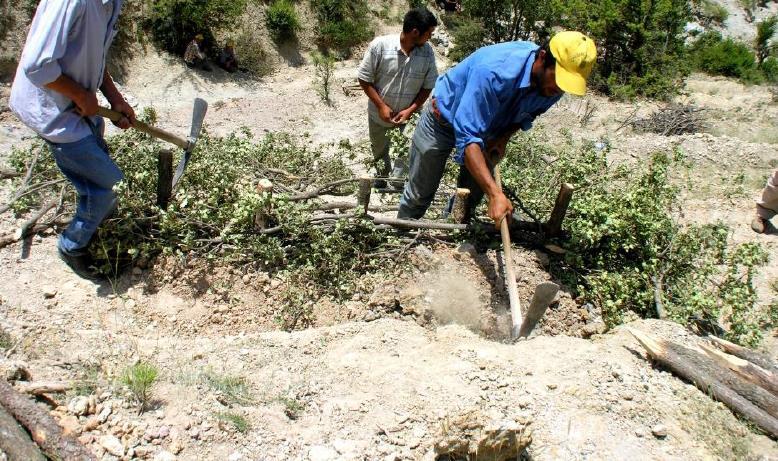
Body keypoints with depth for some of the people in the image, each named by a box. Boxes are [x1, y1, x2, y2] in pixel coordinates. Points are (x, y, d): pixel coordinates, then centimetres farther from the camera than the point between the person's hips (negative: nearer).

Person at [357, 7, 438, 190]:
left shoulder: (427, 52, -15)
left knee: (405, 153, 8)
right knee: (379, 152, 23)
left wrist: (410, 110, -18)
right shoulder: (380, 45, -23)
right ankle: (381, 179, 50)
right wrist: (381, 106, -19)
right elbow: (364, 79, -14)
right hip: (379, 114, 0)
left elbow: (428, 86, -6)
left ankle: (398, 185, 29)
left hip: (409, 117, 0)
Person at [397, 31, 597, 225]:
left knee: (471, 197, 11)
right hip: (445, 119, -5)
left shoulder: (552, 86, -20)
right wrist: (495, 194, -55)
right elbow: (467, 136, -47)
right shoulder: (494, 72, -42)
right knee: (420, 194, 5)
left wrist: (504, 138, -18)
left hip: (487, 128, 6)